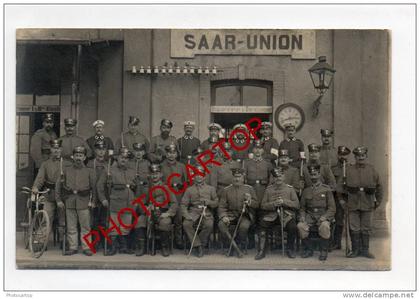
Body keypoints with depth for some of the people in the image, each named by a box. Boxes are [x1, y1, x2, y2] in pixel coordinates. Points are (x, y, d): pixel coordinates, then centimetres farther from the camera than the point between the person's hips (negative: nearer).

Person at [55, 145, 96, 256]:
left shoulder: (89, 171, 6)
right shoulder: (66, 170, 9)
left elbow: (94, 187, 5)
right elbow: (58, 185, 10)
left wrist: (93, 201, -2)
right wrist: (58, 200, 4)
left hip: (84, 202, -2)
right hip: (69, 201, 2)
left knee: (85, 226, 0)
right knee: (71, 227, 5)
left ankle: (86, 247, 7)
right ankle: (72, 247, 13)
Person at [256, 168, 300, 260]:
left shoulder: (290, 188, 8)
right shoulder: (269, 189, 11)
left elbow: (296, 205, 1)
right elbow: (263, 205, 5)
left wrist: (284, 202, -15)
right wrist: (273, 204, -13)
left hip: (286, 215, -1)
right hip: (272, 215, 1)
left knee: (292, 226, -32)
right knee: (262, 223, -27)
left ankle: (290, 250, -7)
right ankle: (261, 251, -15)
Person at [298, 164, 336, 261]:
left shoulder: (326, 189, 4)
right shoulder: (306, 191, 13)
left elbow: (332, 208, -1)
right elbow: (302, 208, 15)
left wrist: (324, 217, -17)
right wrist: (302, 217, -6)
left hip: (323, 216, -3)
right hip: (309, 216, 3)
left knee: (324, 226, -37)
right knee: (300, 225, -29)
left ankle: (324, 251, -14)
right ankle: (308, 250, -7)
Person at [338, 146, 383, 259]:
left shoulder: (372, 169, 5)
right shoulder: (349, 170, 3)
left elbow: (379, 187, 13)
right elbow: (340, 186, 9)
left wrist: (378, 201, 11)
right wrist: (343, 199, 5)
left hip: (368, 205, 1)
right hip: (353, 205, -1)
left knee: (366, 228, 6)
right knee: (354, 228, 2)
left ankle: (365, 250, 15)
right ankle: (355, 250, 12)